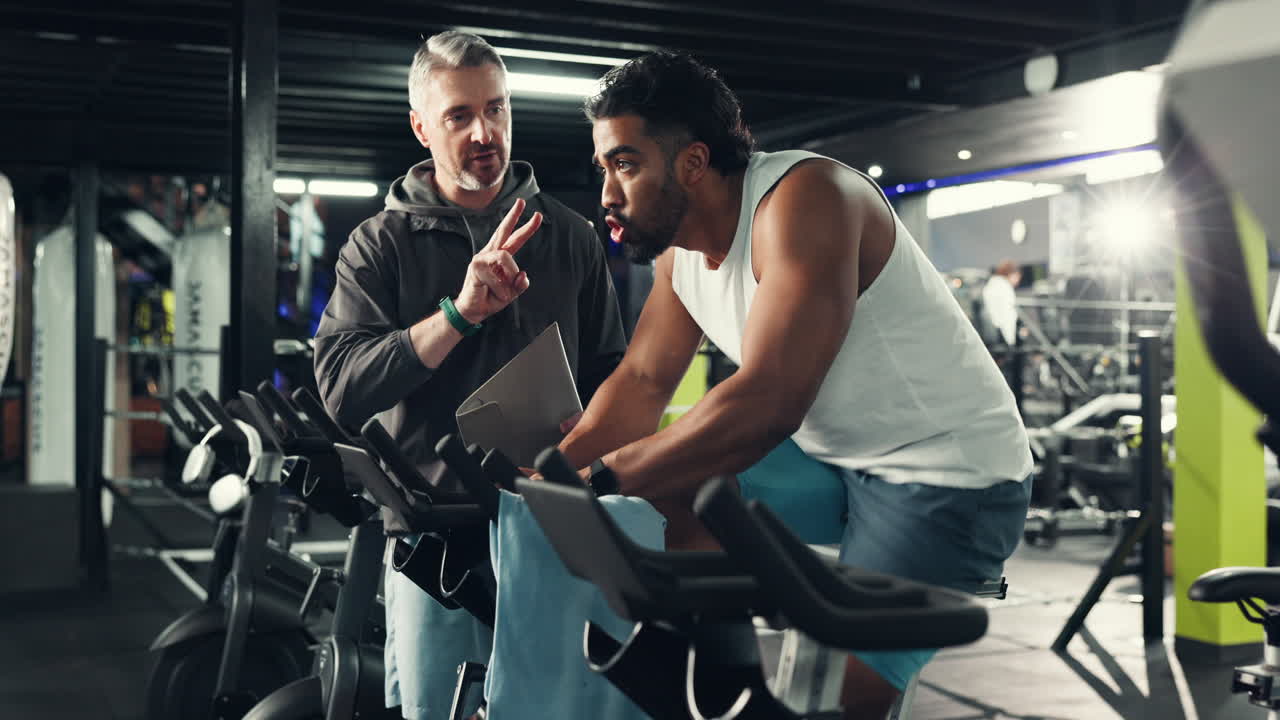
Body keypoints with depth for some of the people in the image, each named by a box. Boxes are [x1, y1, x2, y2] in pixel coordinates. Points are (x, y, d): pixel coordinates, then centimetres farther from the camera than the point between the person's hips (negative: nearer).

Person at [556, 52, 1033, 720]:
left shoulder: (803, 198, -26)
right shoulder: (676, 249, 2)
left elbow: (768, 402, -35)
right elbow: (641, 382, 2)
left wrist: (600, 480, -33)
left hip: (950, 475, -8)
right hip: (829, 457, 9)